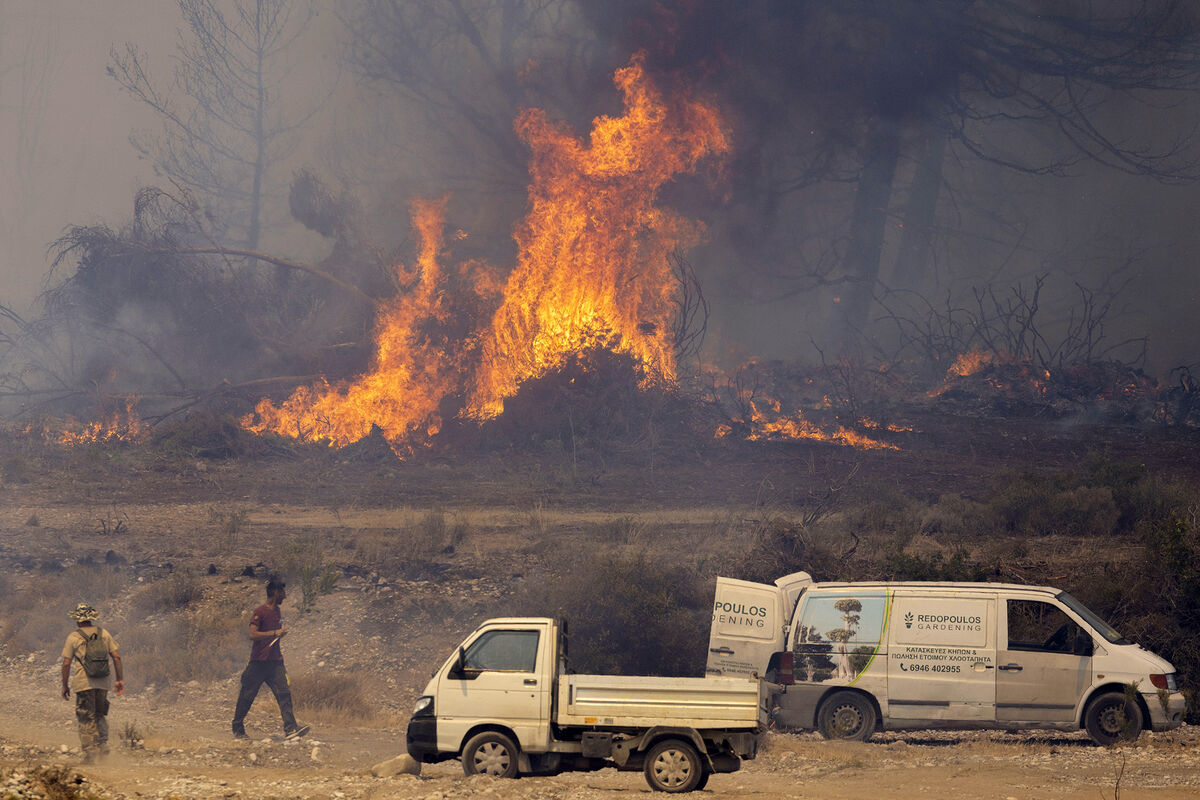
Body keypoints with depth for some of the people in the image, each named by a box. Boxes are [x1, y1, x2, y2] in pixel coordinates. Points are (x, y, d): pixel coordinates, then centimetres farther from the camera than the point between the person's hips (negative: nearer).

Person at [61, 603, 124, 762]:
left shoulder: (73, 637, -2)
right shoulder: (104, 634, 8)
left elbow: (66, 664, -3)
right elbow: (116, 657, 6)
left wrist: (65, 686, 5)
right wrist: (120, 680, 11)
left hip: (84, 683, -3)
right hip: (104, 683, 3)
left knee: (87, 719, 2)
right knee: (100, 715, 20)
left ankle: (90, 754, 0)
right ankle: (103, 744, 6)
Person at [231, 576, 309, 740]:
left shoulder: (278, 612, 15)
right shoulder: (259, 612, -9)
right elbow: (253, 635, -20)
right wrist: (275, 633, -21)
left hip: (275, 662, 6)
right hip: (258, 662, -6)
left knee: (284, 693, -10)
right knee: (247, 697, 2)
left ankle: (290, 728, -19)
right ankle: (237, 729, 16)